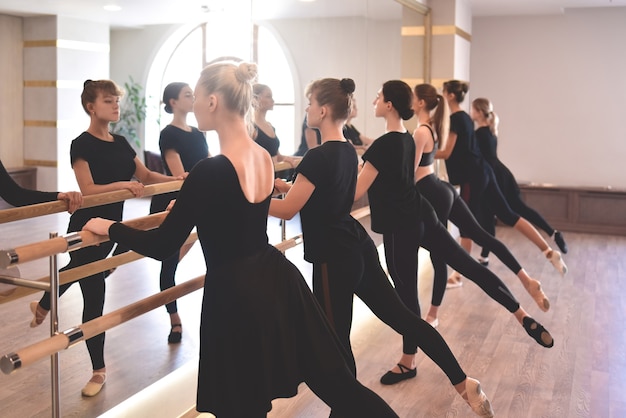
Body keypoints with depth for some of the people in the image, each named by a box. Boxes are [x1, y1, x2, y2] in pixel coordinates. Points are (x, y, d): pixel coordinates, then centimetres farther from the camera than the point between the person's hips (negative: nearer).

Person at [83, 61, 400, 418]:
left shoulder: (211, 171, -21)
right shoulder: (264, 157, 2)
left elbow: (163, 248, -14)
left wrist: (110, 228, 1)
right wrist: (188, 210, 31)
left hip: (236, 297, -7)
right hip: (278, 280, 8)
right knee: (338, 382, 14)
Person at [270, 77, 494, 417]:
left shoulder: (318, 157, -18)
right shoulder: (347, 151, 10)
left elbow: (287, 210, -16)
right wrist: (285, 185, 19)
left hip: (333, 260, -9)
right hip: (358, 249, 9)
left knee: (336, 341, 5)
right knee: (402, 316, 12)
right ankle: (463, 384, 16)